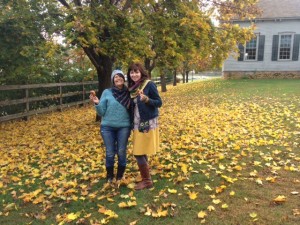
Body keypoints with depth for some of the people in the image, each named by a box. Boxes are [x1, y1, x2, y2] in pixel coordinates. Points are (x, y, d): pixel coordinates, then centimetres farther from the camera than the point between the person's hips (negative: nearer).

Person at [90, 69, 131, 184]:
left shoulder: (128, 93, 1)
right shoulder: (107, 92, -2)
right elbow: (101, 112, -2)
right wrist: (97, 104, -19)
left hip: (124, 127, 1)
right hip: (107, 127, 0)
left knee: (121, 152, 8)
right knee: (110, 153, 6)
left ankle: (120, 176, 27)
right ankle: (109, 176, 27)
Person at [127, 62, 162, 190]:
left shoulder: (149, 85, -10)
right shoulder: (132, 87, 9)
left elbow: (159, 103, -10)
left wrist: (146, 99, -25)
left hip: (148, 123, -7)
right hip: (137, 124, 7)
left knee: (139, 153, -5)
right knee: (141, 153, 13)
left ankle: (147, 181, 10)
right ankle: (145, 178, 27)